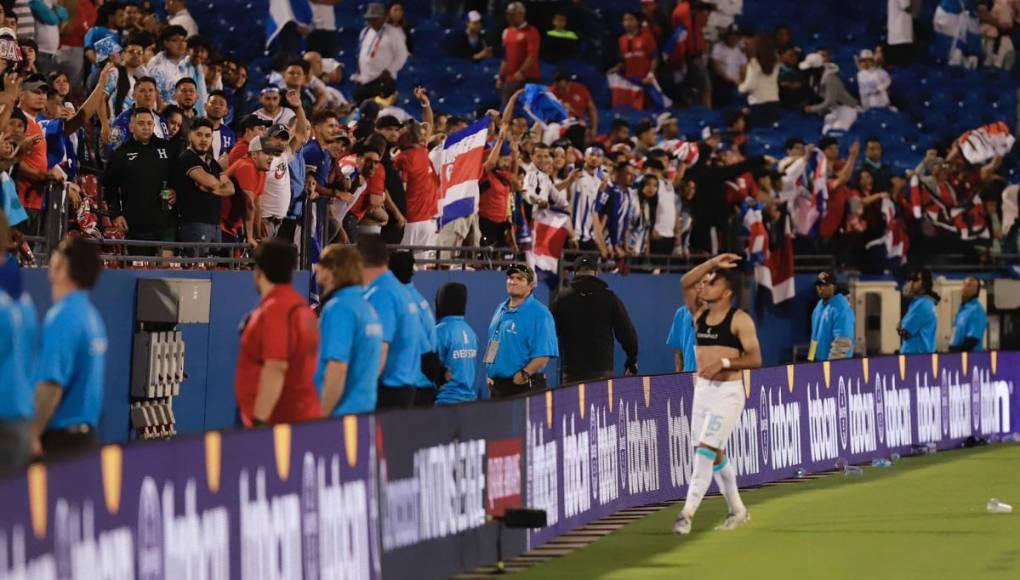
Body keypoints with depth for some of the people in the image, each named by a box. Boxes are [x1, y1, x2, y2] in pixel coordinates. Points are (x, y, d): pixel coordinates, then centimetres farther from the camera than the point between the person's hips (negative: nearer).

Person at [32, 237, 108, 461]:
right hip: (85, 433, 9)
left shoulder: (62, 317, -16)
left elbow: (51, 385, -22)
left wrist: (33, 435, -18)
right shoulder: (92, 316, 11)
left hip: (59, 436, -9)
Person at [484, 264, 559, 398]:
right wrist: (489, 374, 14)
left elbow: (544, 354, -19)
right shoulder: (501, 310, 15)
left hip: (523, 387, -8)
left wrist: (523, 375, -23)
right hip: (497, 385, 8)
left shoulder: (540, 313, -11)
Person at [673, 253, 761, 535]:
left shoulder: (740, 319, -9)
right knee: (715, 453, 12)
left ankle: (688, 513, -18)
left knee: (705, 451, -15)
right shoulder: (700, 313, 9)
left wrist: (724, 363, -25)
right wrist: (714, 263, -6)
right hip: (702, 390, 7)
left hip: (727, 393, -7)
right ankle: (738, 511, 23)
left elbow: (755, 359, -14)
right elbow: (686, 282, -2)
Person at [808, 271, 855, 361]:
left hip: (835, 363, -10)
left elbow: (842, 341, -25)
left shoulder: (841, 309, -19)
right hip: (818, 361, 10)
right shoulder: (820, 305, 12)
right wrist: (812, 357, 20)